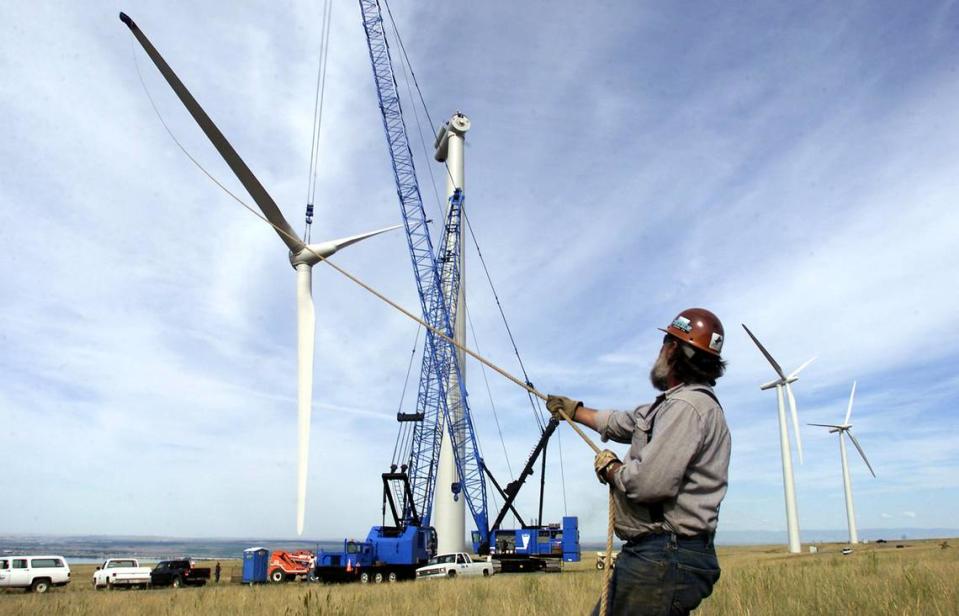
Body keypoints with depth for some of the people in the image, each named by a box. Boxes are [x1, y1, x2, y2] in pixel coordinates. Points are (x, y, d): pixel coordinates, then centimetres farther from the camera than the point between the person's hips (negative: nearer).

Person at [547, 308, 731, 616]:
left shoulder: (687, 406, -17)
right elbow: (619, 422, 33)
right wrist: (573, 409, 46)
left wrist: (610, 468, -6)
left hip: (663, 561, -10)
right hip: (654, 555, 10)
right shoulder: (669, 405, 17)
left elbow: (650, 483, -26)